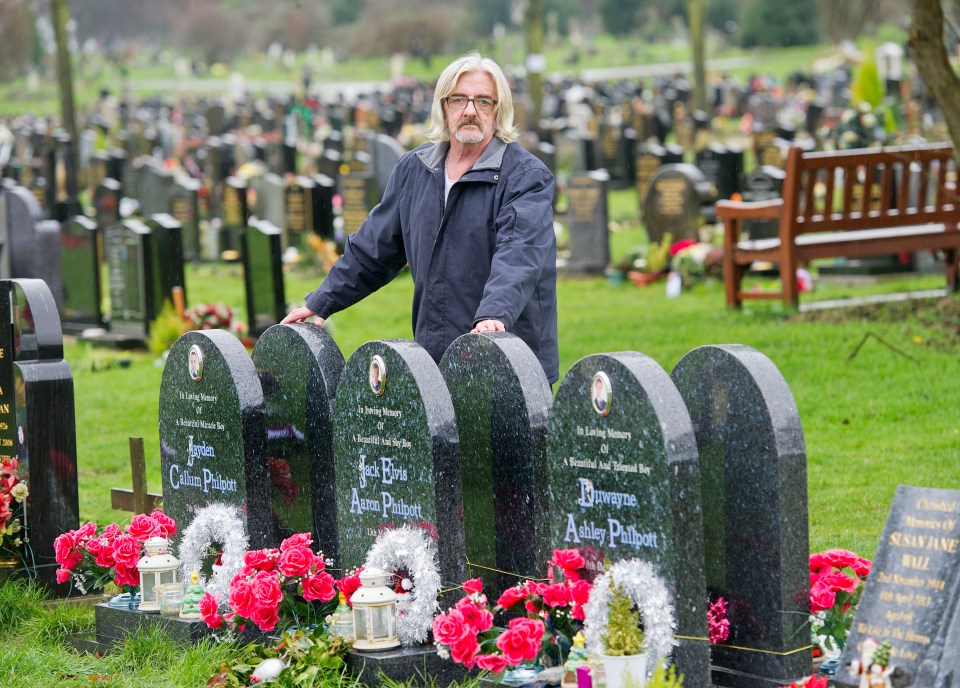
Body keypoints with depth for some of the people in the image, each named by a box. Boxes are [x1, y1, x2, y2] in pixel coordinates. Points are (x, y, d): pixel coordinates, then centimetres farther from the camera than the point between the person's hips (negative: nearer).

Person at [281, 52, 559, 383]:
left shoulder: (525, 175, -5)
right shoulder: (414, 169, 13)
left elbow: (519, 252, -22)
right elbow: (374, 247, 22)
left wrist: (495, 312, -38)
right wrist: (321, 303, 19)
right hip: (433, 355, 5)